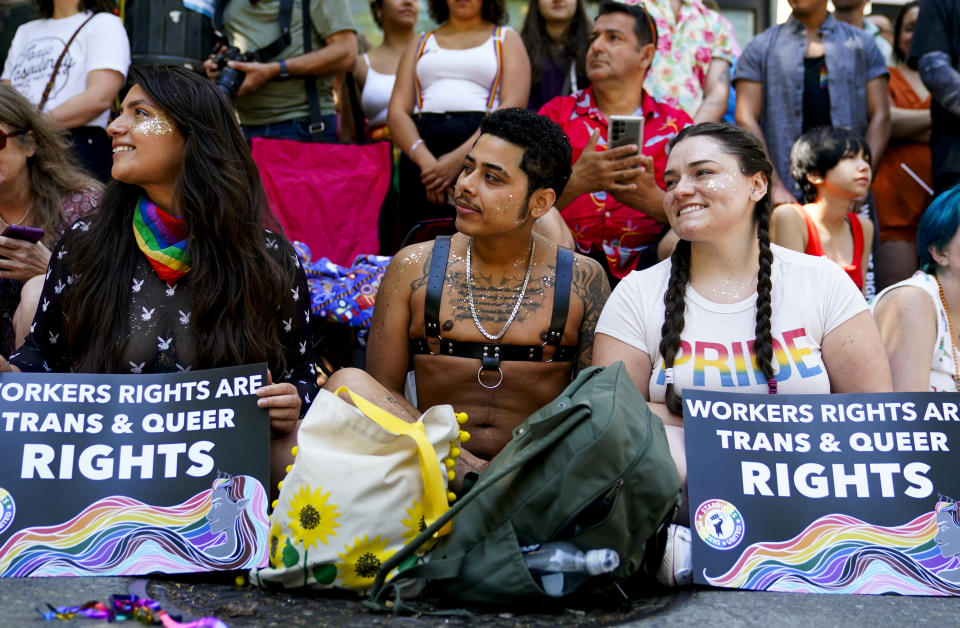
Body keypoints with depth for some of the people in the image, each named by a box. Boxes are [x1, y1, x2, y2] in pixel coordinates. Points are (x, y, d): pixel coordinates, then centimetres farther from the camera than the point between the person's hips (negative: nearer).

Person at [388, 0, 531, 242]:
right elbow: (397, 112, 11)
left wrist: (460, 157, -15)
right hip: (420, 152, 2)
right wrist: (425, 160, -11)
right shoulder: (421, 44, 24)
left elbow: (513, 107, 0)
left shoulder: (506, 39, 17)